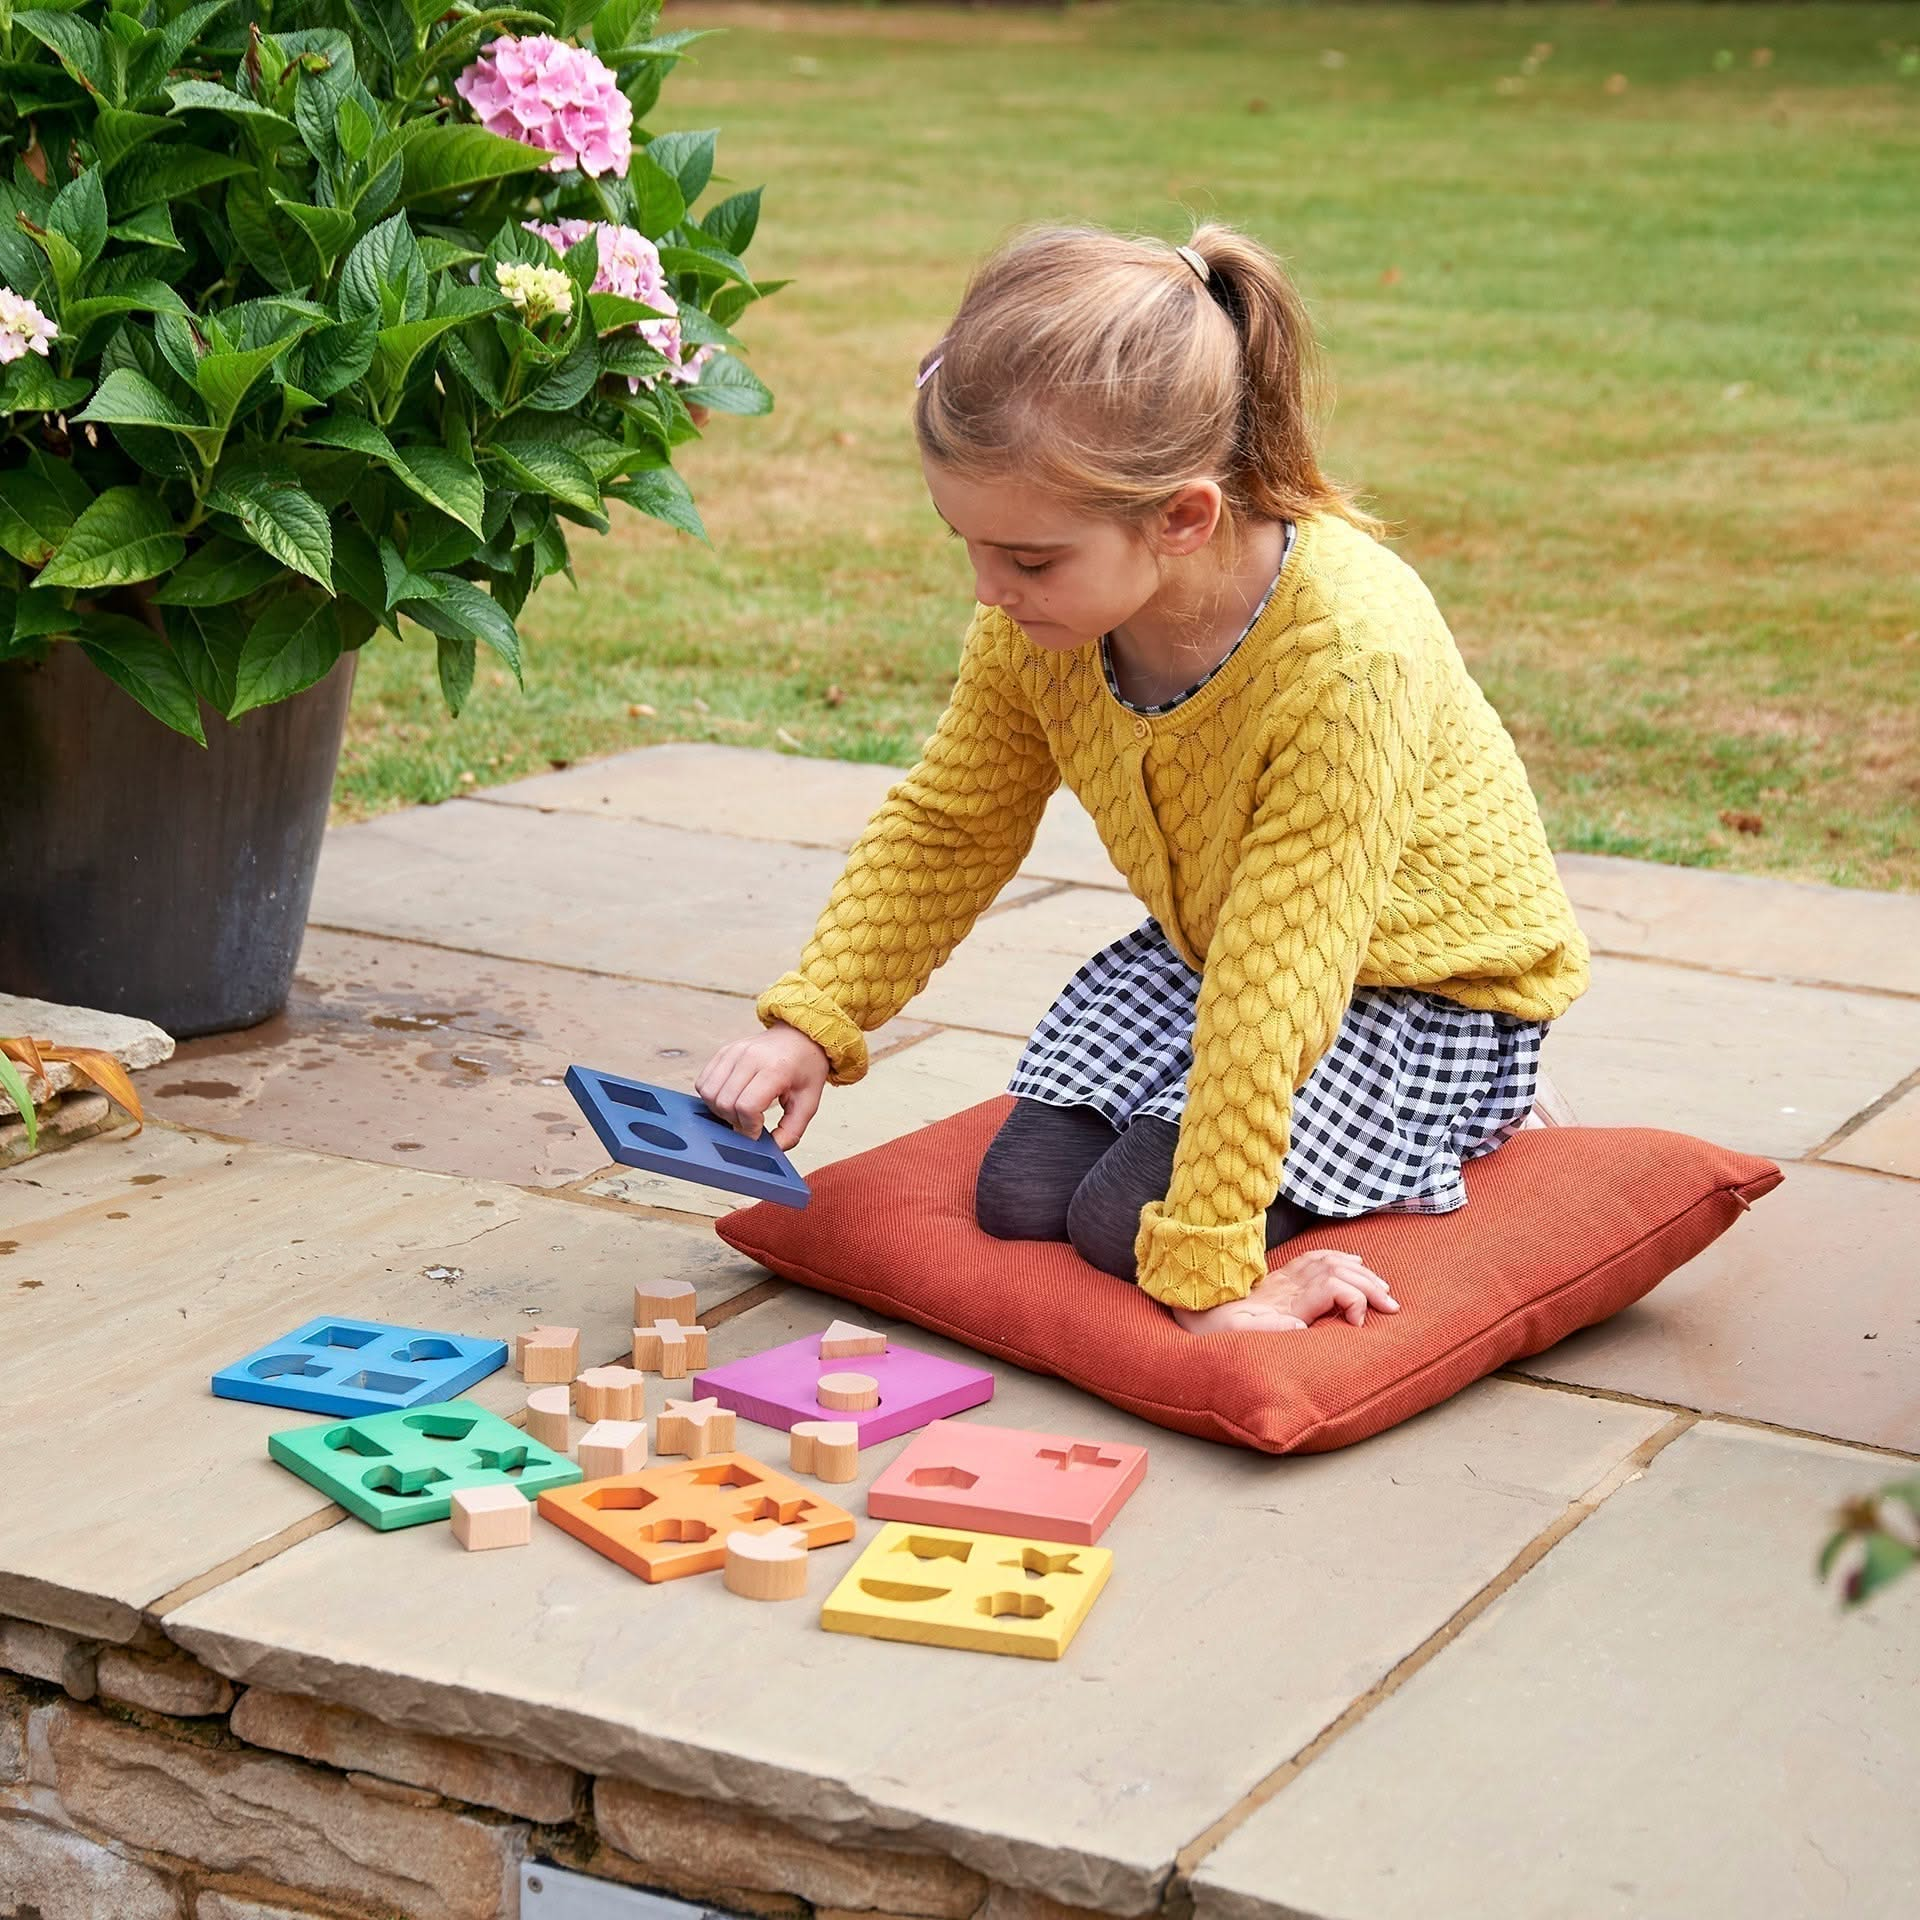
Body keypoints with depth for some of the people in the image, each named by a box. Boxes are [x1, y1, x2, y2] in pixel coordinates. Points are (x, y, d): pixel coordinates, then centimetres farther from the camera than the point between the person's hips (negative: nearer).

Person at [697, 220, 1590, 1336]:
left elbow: (1273, 982, -37)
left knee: (1126, 1219, -19)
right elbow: (947, 826, 1)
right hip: (1203, 944, 6)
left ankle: (1461, 1126, 3)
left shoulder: (1349, 649, -38)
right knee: (1021, 1196, -11)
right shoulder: (1036, 616, -17)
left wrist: (1206, 1268, -34)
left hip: (1424, 980, -6)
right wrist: (811, 1024, -10)